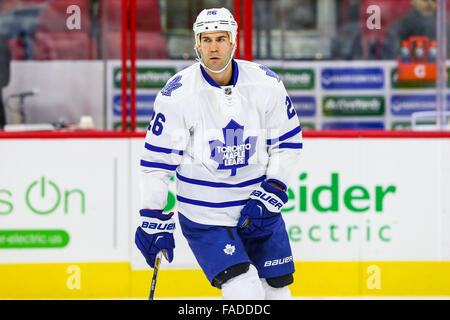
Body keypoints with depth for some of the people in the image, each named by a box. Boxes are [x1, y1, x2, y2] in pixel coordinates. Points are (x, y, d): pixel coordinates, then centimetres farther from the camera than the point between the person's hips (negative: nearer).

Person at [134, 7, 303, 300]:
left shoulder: (266, 84, -6)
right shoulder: (177, 95, -13)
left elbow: (289, 142, 4)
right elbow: (157, 161, -7)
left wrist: (272, 193, -7)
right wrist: (153, 220, -8)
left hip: (259, 210, 4)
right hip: (204, 216, -4)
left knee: (275, 291, 10)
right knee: (245, 293, -19)